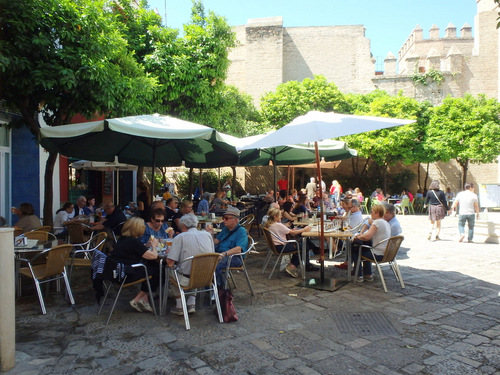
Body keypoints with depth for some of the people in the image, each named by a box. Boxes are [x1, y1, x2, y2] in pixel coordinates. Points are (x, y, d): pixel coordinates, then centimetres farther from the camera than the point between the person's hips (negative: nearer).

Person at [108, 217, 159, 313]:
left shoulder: (122, 239, 10)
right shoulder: (134, 242, -18)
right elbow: (154, 256, -16)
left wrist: (146, 245, 13)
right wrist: (154, 246, 3)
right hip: (124, 276, -9)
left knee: (150, 265, 15)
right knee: (156, 271, 2)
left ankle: (144, 298, 12)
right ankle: (137, 300, 11)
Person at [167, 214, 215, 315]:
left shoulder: (180, 237, -9)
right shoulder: (207, 234, 4)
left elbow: (170, 263, -12)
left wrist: (169, 252, 10)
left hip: (187, 280, -4)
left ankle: (180, 307, 28)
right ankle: (191, 305, 26)